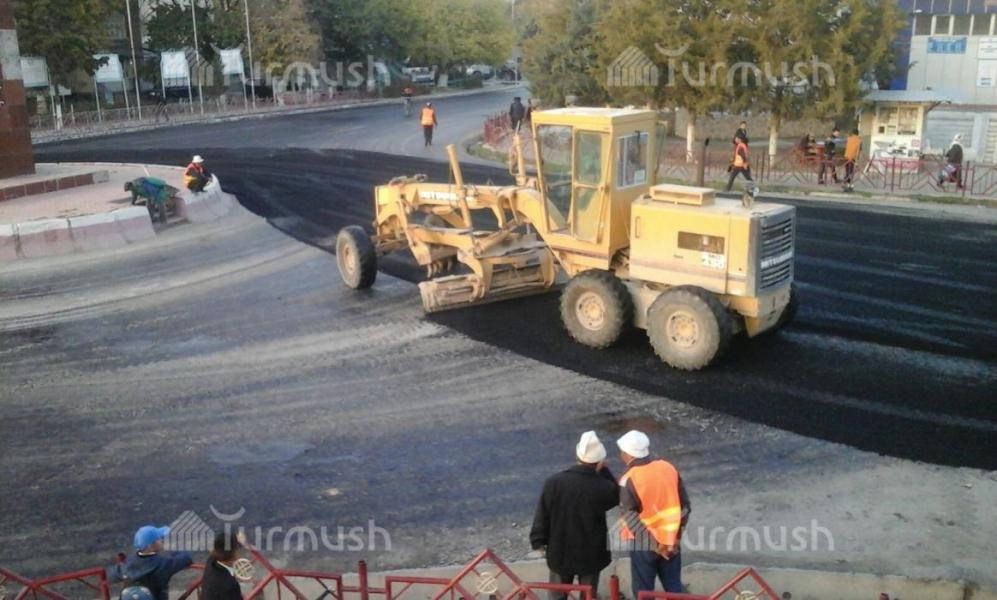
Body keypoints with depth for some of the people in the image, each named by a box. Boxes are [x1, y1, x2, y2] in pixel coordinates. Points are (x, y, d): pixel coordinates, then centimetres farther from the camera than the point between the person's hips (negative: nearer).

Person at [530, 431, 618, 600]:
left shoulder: (554, 482, -18)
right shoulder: (603, 487, -22)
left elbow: (542, 515, -8)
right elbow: (616, 496, 3)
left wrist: (538, 541, 6)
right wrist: (604, 470, 2)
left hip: (560, 551, 1)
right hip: (591, 553, -1)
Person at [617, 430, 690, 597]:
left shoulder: (629, 479, -17)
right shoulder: (669, 468, -2)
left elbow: (630, 517, -18)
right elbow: (685, 505, 2)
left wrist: (655, 543, -13)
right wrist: (675, 532, 8)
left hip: (643, 544, -4)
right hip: (671, 541, 5)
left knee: (643, 591, 11)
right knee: (674, 587, 17)